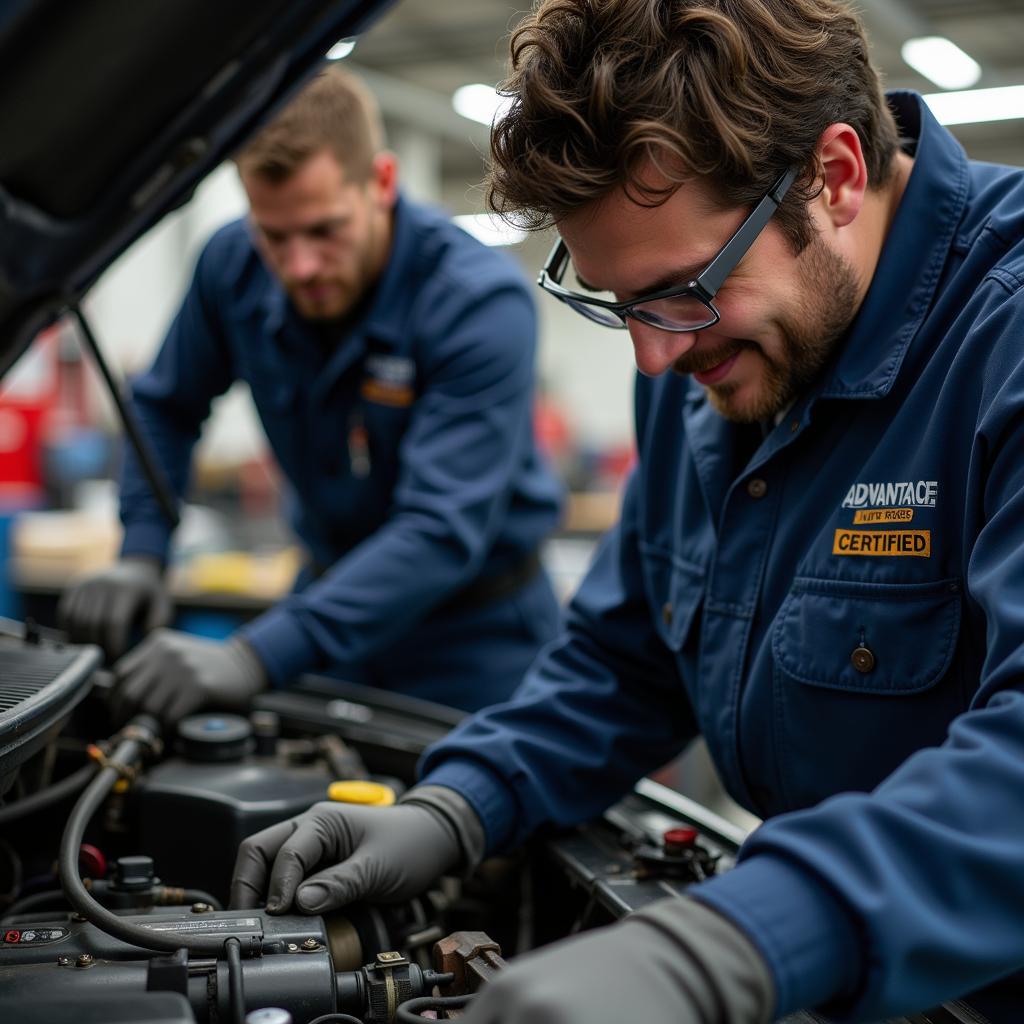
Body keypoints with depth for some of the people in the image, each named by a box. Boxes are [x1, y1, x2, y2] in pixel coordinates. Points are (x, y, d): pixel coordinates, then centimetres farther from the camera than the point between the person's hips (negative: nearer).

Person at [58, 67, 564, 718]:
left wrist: (254, 659, -44)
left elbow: (442, 530, -36)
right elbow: (167, 408, 7)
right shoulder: (234, 266, -12)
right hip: (338, 594, 5)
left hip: (474, 628, -4)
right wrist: (141, 556, -10)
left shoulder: (483, 304, -29)